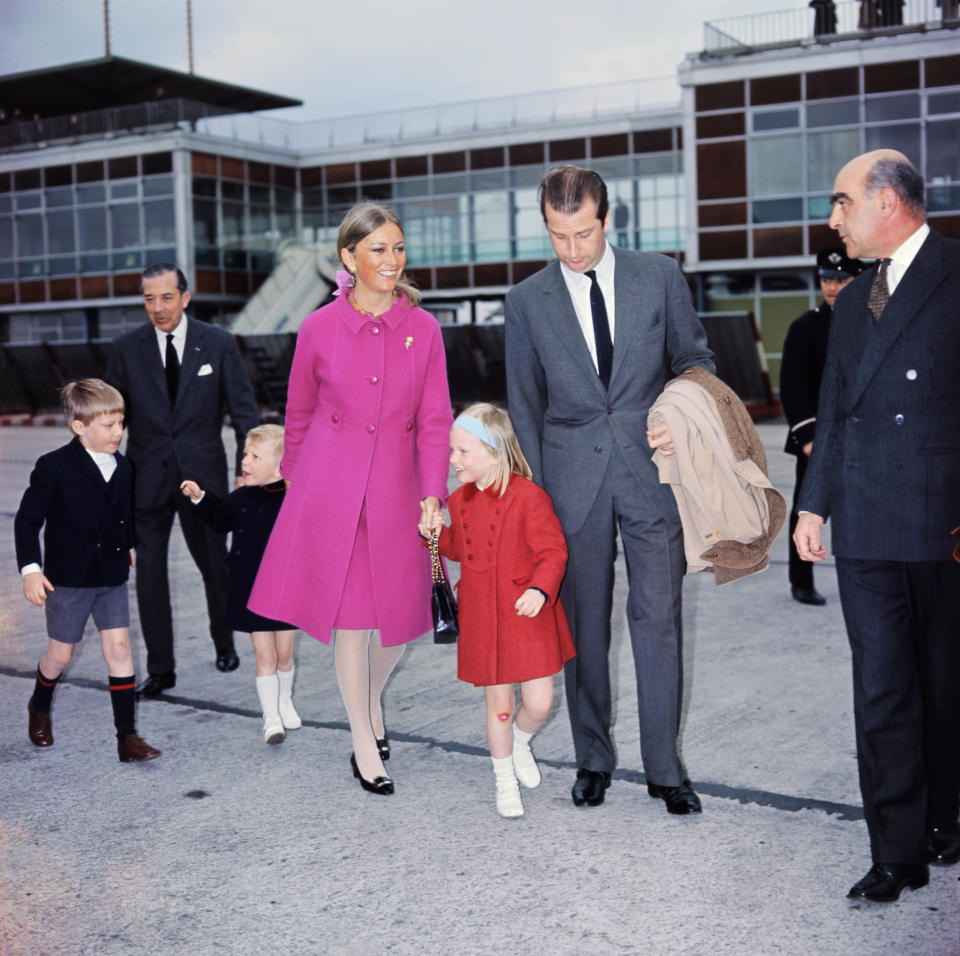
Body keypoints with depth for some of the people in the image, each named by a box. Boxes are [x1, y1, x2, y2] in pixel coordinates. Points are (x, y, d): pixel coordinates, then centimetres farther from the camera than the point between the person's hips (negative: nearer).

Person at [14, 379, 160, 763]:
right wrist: (30, 569, -15)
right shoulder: (54, 467, -12)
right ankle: (40, 708, 41)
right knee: (60, 655, 9)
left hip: (112, 577, 4)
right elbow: (27, 519, -9)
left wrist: (127, 547, 24)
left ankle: (127, 737, 3)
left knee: (119, 648, -2)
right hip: (67, 579, -4)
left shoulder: (122, 468, 3)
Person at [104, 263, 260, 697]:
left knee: (214, 564, 13)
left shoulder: (218, 344, -3)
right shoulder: (126, 349, 0)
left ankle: (225, 644, 37)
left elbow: (244, 410, 0)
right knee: (149, 570, 0)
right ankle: (159, 669, 12)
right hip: (147, 477, 1)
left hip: (203, 473, 0)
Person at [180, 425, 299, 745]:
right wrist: (201, 498, 4)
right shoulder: (241, 498, 0)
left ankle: (285, 703, 38)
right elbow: (221, 520, 15)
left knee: (284, 652, 13)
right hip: (251, 590, 2)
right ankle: (271, 718, 12)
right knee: (264, 655, 4)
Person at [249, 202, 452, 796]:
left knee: (400, 616, 7)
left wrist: (433, 496, -7)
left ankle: (372, 698, 39)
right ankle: (364, 744, 20)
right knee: (350, 617, 3)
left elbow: (435, 421, 0)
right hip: (331, 485, -1)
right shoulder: (319, 329, -4)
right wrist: (293, 476, 18)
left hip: (395, 488, 2)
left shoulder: (424, 329, -1)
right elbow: (299, 413, 10)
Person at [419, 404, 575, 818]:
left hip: (528, 616, -4)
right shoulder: (460, 500, 6)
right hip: (481, 619, 4)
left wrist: (540, 589, -26)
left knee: (539, 703, 0)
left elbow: (553, 551, -12)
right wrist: (438, 534, 4)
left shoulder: (528, 497, -13)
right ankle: (505, 781, 27)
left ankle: (520, 742, 35)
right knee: (498, 703, 8)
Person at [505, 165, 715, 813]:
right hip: (573, 480, 1)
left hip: (651, 469, 0)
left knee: (659, 617, 0)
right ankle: (593, 759, 23)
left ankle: (664, 766, 13)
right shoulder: (528, 302, 4)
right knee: (583, 624, 8)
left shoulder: (660, 276, 3)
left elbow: (696, 359, 12)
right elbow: (525, 406, 7)